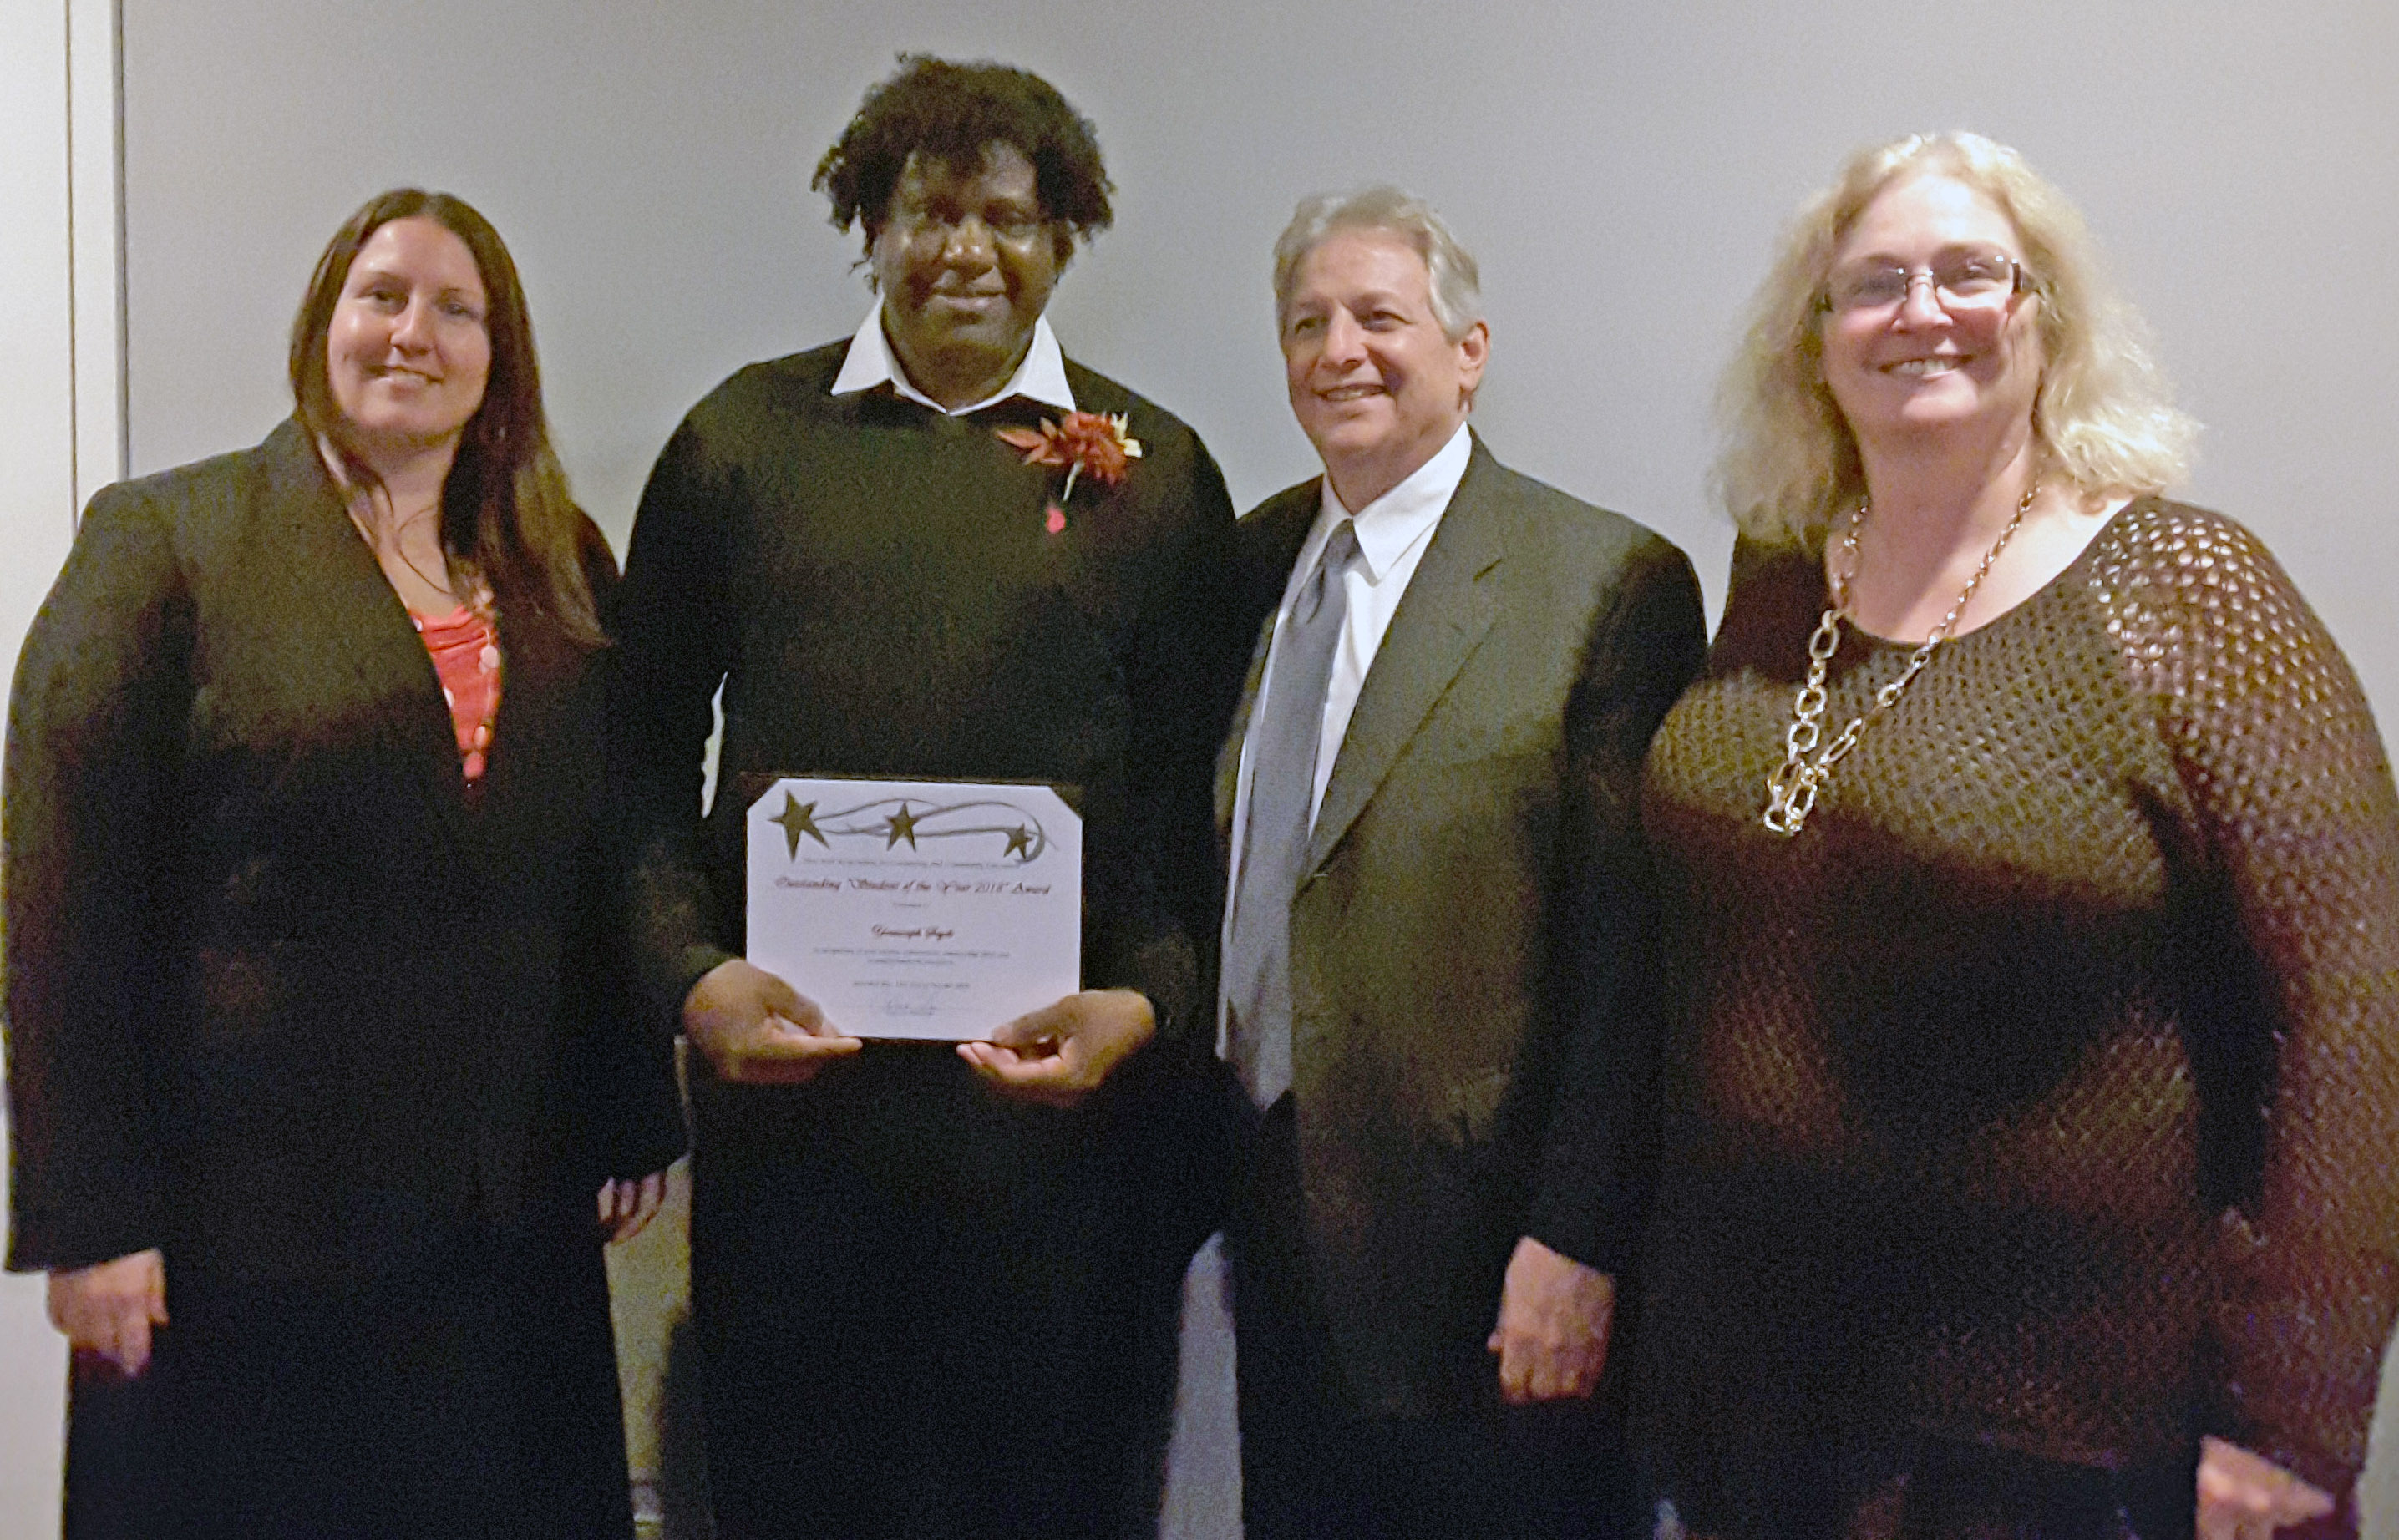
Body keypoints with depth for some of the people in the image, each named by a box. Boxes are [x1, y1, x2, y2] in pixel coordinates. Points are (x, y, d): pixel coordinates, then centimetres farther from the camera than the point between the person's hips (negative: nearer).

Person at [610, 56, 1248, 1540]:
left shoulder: (1156, 471, 5)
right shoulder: (741, 439, 7)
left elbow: (1202, 797, 5)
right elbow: (648, 755, 8)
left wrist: (1143, 1004, -9)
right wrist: (690, 973, -5)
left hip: (1060, 1099, 0)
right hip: (786, 1078, 1)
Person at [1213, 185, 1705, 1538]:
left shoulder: (1609, 583, -11)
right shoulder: (1256, 559, 9)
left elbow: (1632, 954, -14)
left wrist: (1578, 1244, -16)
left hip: (1474, 1255, -6)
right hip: (1277, 1233, 6)